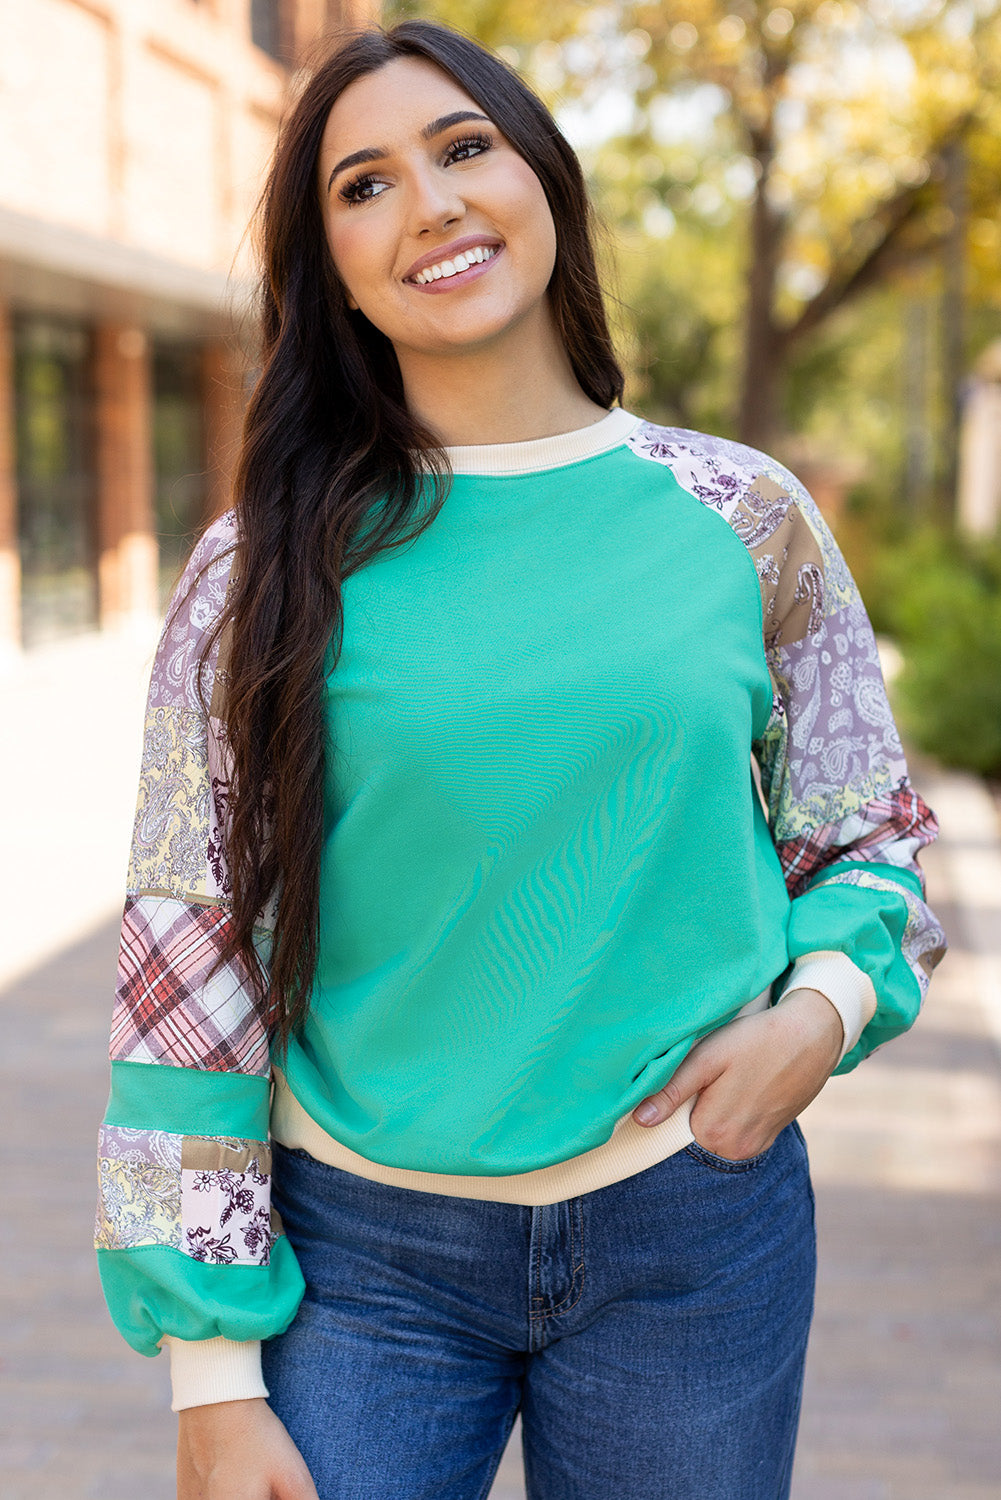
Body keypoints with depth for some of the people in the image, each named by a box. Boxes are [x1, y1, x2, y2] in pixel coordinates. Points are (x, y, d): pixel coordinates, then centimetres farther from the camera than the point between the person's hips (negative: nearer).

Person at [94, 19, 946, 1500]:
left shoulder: (746, 519, 0)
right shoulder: (268, 569, -4)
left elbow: (869, 838, 11)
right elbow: (188, 949, -4)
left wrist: (825, 1005, -11)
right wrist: (213, 1372, -6)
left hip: (693, 1224, 2)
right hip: (365, 1248, -1)